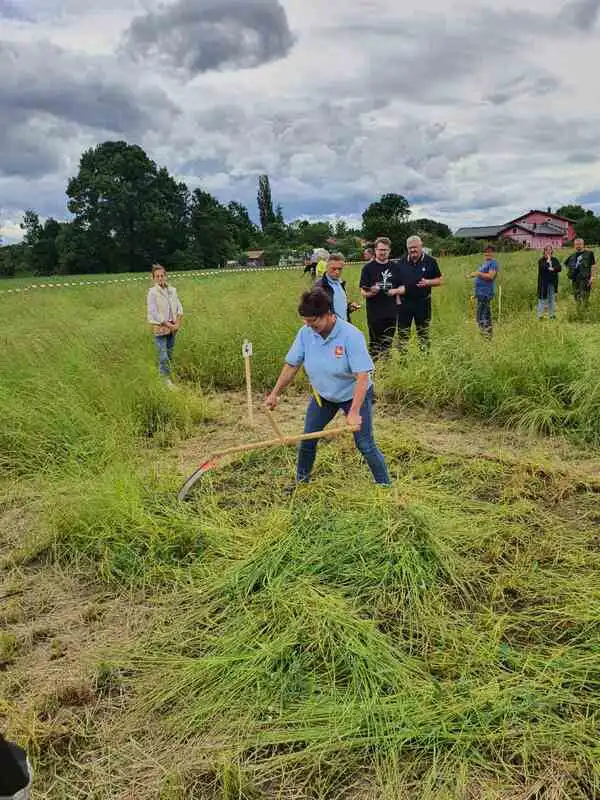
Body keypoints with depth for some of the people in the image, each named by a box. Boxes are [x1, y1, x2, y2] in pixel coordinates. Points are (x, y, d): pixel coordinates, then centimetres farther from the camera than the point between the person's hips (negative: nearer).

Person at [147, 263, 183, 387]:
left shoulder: (172, 290, 5)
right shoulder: (152, 292, -10)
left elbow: (179, 307, 8)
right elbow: (153, 312, -14)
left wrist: (177, 323, -6)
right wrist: (168, 324, -15)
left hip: (173, 327, 5)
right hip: (160, 328, -5)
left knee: (170, 354, 14)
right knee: (163, 356, -7)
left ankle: (168, 375, 26)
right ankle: (166, 379, -2)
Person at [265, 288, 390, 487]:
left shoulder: (351, 335, -30)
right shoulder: (306, 333, -16)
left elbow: (362, 376, -33)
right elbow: (292, 365, -5)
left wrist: (354, 412, -38)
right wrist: (275, 394, -5)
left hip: (354, 396, -5)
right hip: (322, 395, 5)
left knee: (365, 446, -3)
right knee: (307, 439, 10)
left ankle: (384, 486, 17)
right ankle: (301, 481, 32)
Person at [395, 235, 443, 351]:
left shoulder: (430, 261, 0)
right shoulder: (401, 262, 6)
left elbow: (439, 281, 2)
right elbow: (396, 282, 13)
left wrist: (427, 282, -16)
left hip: (423, 302, -1)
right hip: (405, 302, 1)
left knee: (423, 333, 9)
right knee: (402, 333, 5)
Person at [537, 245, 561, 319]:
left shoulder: (555, 260, 10)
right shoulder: (541, 260, 0)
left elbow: (559, 268, -1)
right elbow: (543, 268, -17)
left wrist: (552, 269, -16)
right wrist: (548, 260, -11)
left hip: (552, 282, 4)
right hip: (543, 282, -3)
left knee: (551, 299, 9)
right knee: (542, 298, -3)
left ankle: (552, 315, 15)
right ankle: (540, 315, 1)